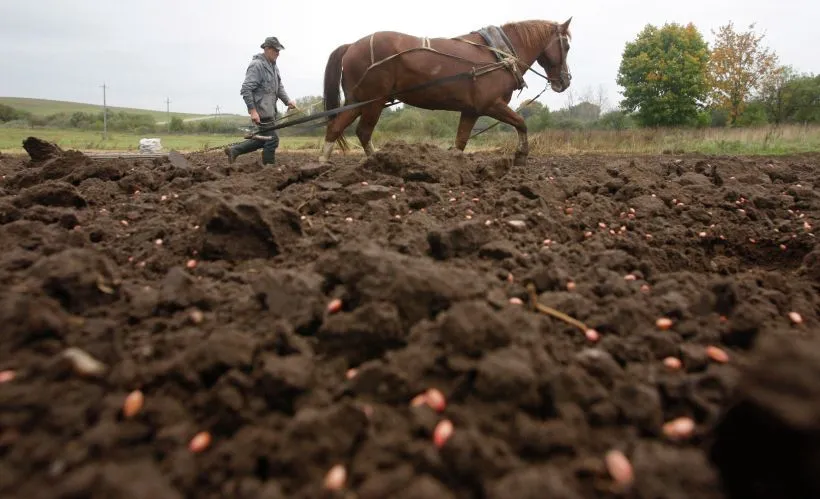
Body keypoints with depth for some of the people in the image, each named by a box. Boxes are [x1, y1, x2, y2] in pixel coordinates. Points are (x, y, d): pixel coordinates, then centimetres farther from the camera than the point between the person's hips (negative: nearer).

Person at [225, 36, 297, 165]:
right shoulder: (256, 65, -13)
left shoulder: (273, 65, 16)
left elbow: (279, 87, 18)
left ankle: (234, 150, 26)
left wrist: (287, 101, 0)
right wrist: (252, 110, -23)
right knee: (272, 139, -6)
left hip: (270, 110, 10)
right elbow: (246, 90, -18)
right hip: (261, 111, -10)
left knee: (264, 138, 18)